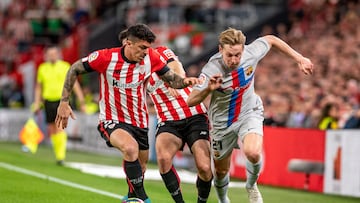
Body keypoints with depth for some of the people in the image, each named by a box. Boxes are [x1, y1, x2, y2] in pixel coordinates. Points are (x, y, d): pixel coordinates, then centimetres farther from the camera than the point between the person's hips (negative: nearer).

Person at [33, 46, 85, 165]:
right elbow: (38, 87, 18)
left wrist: (81, 101, 1)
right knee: (52, 130, 5)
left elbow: (74, 84, 4)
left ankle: (61, 156, -18)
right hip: (49, 101, 4)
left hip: (62, 100, -4)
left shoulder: (65, 66, 1)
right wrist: (37, 103, 13)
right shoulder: (42, 68, 8)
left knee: (60, 127, -17)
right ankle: (58, 154, 19)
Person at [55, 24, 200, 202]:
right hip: (112, 121, -5)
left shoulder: (151, 57, -9)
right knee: (131, 147, -34)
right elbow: (74, 69, -7)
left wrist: (185, 81, -22)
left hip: (139, 122, 5)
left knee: (140, 169, 14)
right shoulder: (106, 57, -19)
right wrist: (64, 102, -9)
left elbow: (172, 79, 2)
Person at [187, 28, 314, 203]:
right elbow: (191, 101, -27)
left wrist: (300, 59, 3)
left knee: (253, 153, -29)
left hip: (249, 113, 0)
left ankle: (251, 186, 4)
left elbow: (271, 39, 0)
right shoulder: (211, 70, -29)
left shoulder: (251, 53, -22)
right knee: (221, 171, 13)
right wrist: (209, 89, -46)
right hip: (222, 121, 0)